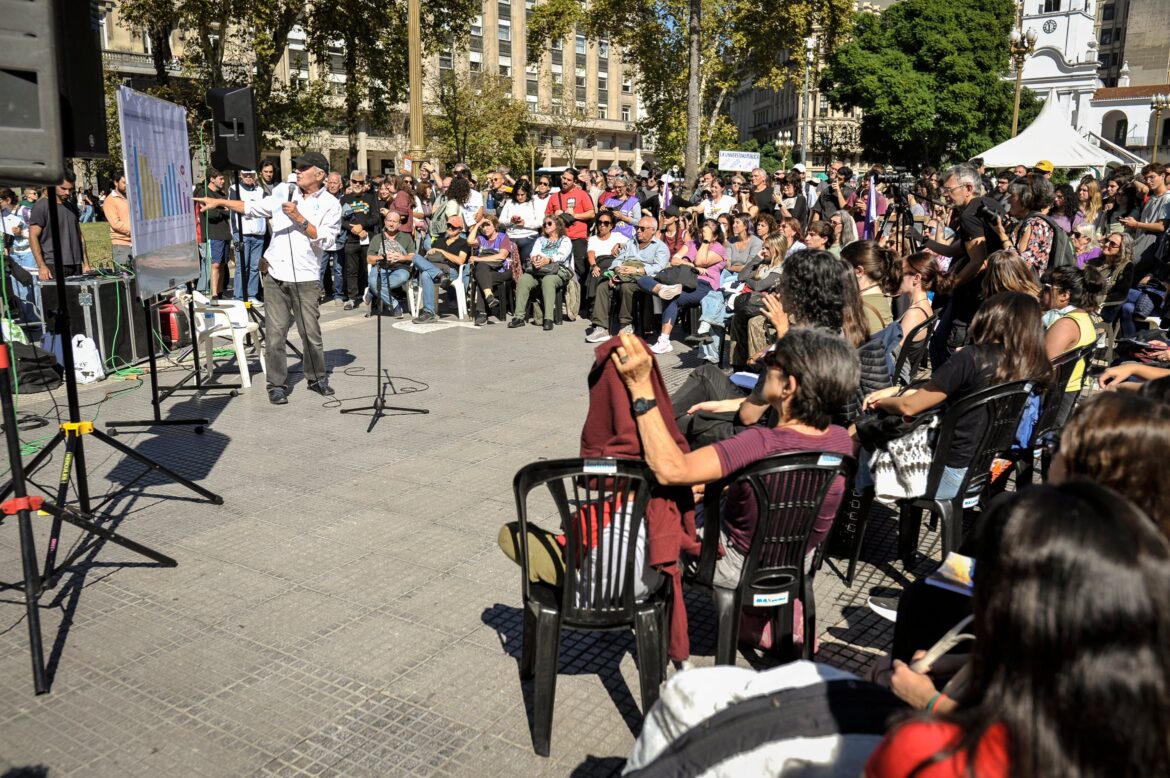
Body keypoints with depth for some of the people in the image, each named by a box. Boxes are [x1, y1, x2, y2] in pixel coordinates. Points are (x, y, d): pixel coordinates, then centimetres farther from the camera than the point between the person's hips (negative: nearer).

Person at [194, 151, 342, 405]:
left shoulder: (330, 204, 0)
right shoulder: (283, 191, 11)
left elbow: (324, 239, -9)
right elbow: (253, 209, 21)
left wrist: (298, 218, -15)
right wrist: (219, 202, 16)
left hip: (305, 279, -3)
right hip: (276, 275, 3)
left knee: (311, 333, 3)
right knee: (274, 333, 2)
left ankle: (317, 378, 23)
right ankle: (277, 384, 11)